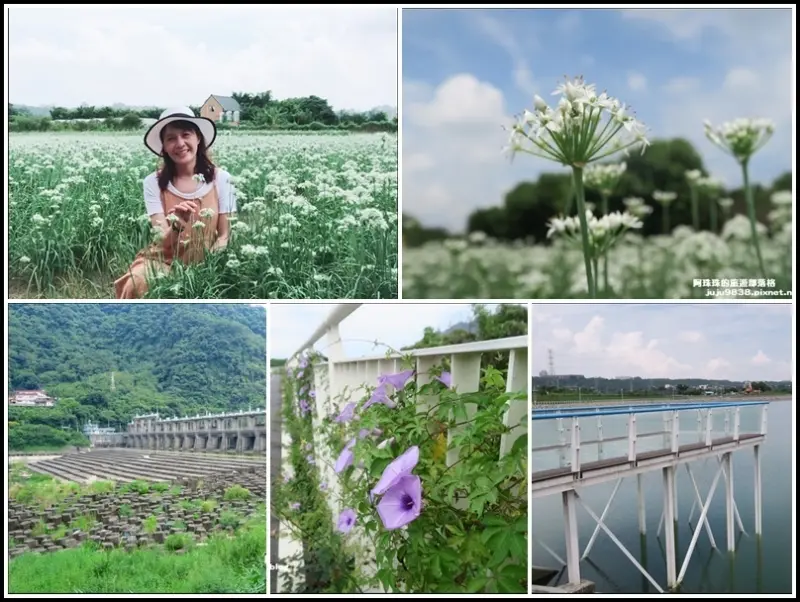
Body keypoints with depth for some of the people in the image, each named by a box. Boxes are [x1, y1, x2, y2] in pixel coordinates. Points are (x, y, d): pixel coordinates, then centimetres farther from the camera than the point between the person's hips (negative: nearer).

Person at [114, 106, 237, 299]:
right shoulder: (154, 183, -5)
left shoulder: (221, 179, -5)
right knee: (136, 284, -30)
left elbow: (225, 235, -2)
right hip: (165, 261, 0)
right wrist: (178, 225, -34)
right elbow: (163, 242, -11)